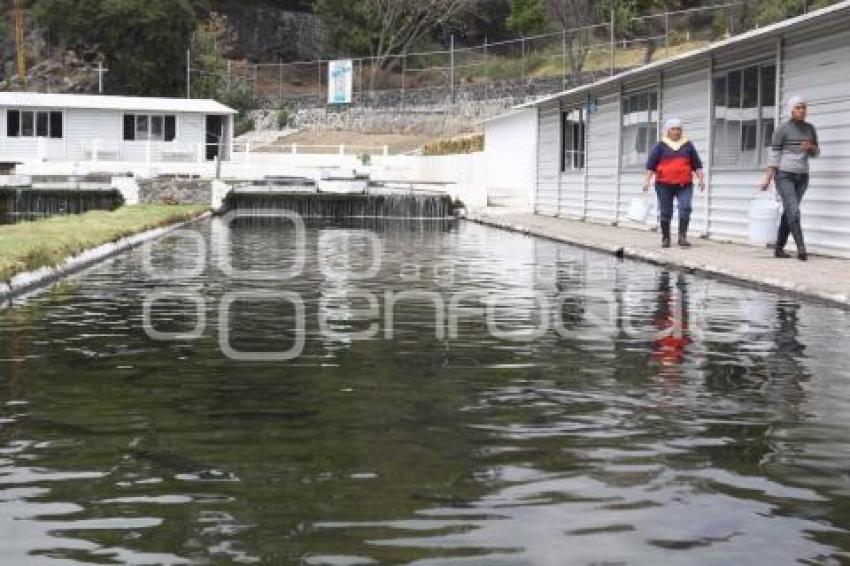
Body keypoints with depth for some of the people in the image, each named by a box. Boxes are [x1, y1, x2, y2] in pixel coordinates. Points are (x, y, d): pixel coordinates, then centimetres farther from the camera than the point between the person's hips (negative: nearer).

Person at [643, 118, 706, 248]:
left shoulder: (688, 145, 11)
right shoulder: (660, 146, 5)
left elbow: (696, 164, 13)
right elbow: (651, 164, 2)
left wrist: (701, 179, 5)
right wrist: (647, 180, -5)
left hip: (684, 185, 1)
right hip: (664, 184, -1)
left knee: (685, 208, -16)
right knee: (665, 212, 3)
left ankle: (682, 236, -15)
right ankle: (665, 238, 14)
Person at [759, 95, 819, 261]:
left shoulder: (810, 129, 10)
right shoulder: (782, 130, -5)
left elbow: (816, 153, 15)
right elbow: (774, 156, -7)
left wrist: (811, 147, -8)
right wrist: (767, 178, -13)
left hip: (802, 177, 5)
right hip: (784, 175, -5)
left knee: (789, 212, 5)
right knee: (793, 210, -16)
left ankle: (779, 248, 11)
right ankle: (801, 248, -18)